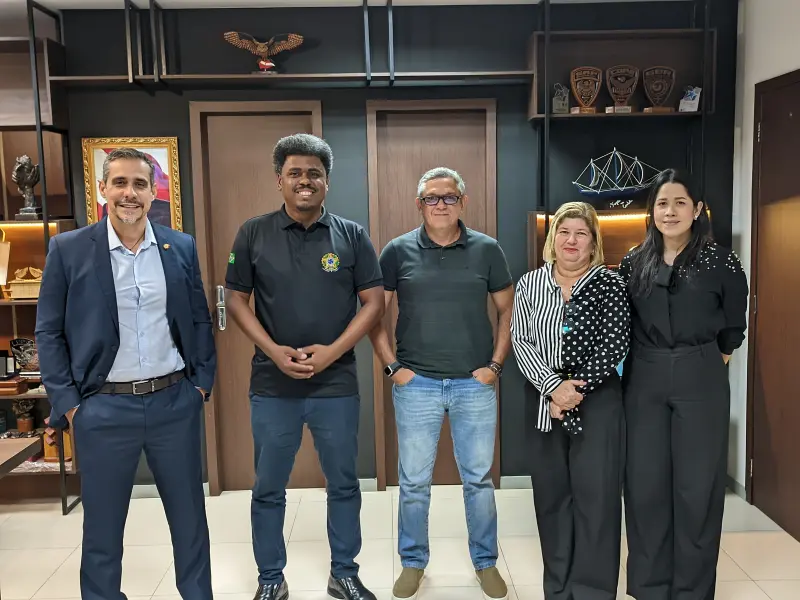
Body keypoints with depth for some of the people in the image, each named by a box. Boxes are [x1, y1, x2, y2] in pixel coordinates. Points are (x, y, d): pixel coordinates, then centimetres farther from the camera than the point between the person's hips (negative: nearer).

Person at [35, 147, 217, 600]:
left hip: (176, 401, 2)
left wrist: (203, 383, 3)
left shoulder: (182, 247, 3)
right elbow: (49, 333, -1)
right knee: (102, 527, 14)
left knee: (190, 516, 16)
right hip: (104, 408, -2)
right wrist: (68, 404, -5)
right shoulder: (69, 249, -3)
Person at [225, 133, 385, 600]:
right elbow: (237, 300, 3)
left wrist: (333, 350, -13)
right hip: (272, 385, 0)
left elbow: (374, 303, -1)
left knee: (344, 485, 13)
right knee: (268, 489, 12)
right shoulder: (253, 234, 1)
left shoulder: (352, 236, 0)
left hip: (337, 384, 0)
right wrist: (273, 349, -11)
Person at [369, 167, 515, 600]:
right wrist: (392, 366, -4)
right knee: (414, 481, 10)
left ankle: (486, 563, 31)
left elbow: (508, 310, 7)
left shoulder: (487, 250, 0)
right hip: (416, 385, 0)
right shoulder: (398, 251, -1)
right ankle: (412, 563, 30)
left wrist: (496, 364, -1)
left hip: (475, 384, 1)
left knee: (478, 479, 12)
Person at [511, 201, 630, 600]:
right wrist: (553, 386, -14)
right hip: (544, 400, 3)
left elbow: (614, 346, -7)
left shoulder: (609, 284, -1)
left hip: (597, 400, -2)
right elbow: (520, 341, -2)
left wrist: (576, 389, -14)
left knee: (595, 493, 0)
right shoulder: (529, 284, 5)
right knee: (551, 492, 10)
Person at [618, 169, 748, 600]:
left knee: (697, 485, 4)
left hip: (701, 383, -2)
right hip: (644, 383, 3)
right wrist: (648, 359, 8)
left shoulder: (720, 260, -3)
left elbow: (734, 325, 7)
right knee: (645, 484, 6)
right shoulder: (634, 262, 5)